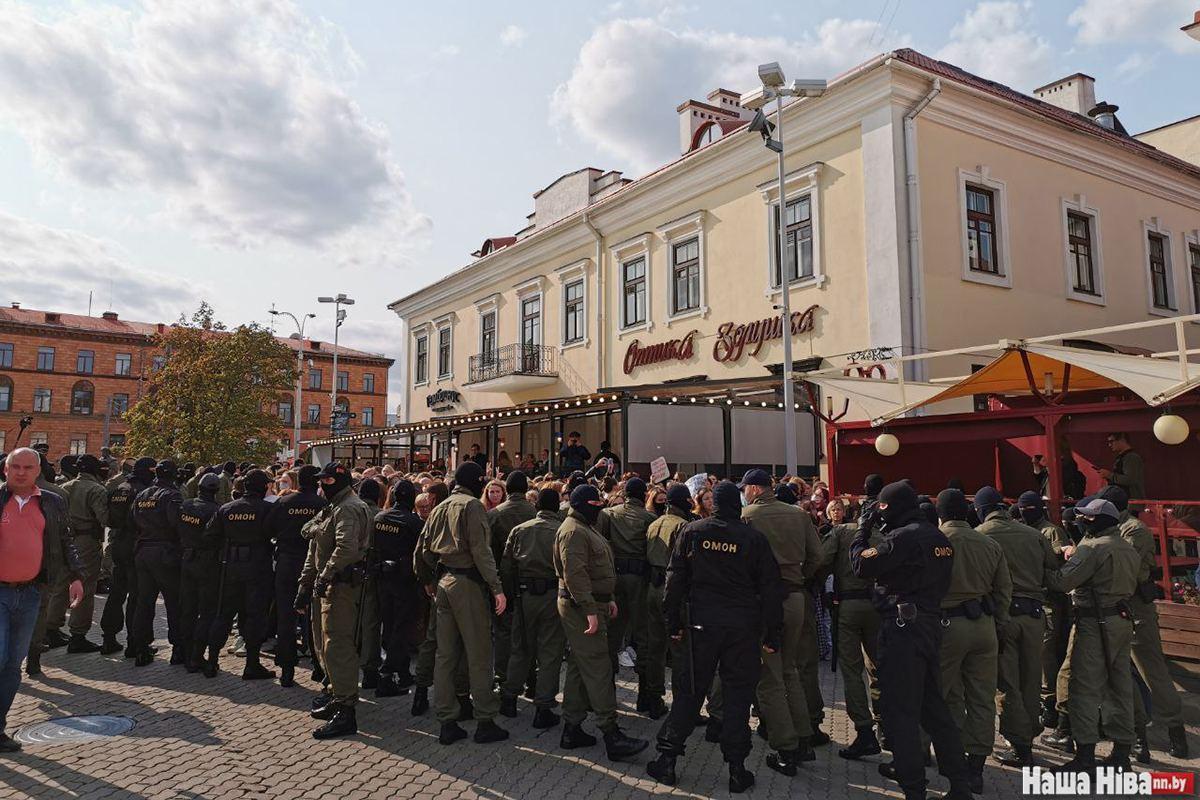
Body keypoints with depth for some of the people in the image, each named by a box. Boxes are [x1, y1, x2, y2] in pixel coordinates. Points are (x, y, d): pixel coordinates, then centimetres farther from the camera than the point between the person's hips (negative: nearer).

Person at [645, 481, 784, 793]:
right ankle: (737, 770, 14)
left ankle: (667, 759, 15)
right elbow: (771, 589, -2)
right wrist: (773, 634, 5)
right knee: (737, 696, 9)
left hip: (702, 623, 1)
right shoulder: (754, 538, -4)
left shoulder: (692, 531, -2)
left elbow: (676, 579, 0)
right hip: (743, 627, -1)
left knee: (690, 692, 11)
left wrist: (673, 622, 7)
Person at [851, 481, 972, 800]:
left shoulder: (903, 536, -16)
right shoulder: (939, 538, 11)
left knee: (900, 708, 1)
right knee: (932, 704, 18)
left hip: (903, 627, -9)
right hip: (931, 625, 9)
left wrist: (864, 528, -3)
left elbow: (862, 564, -14)